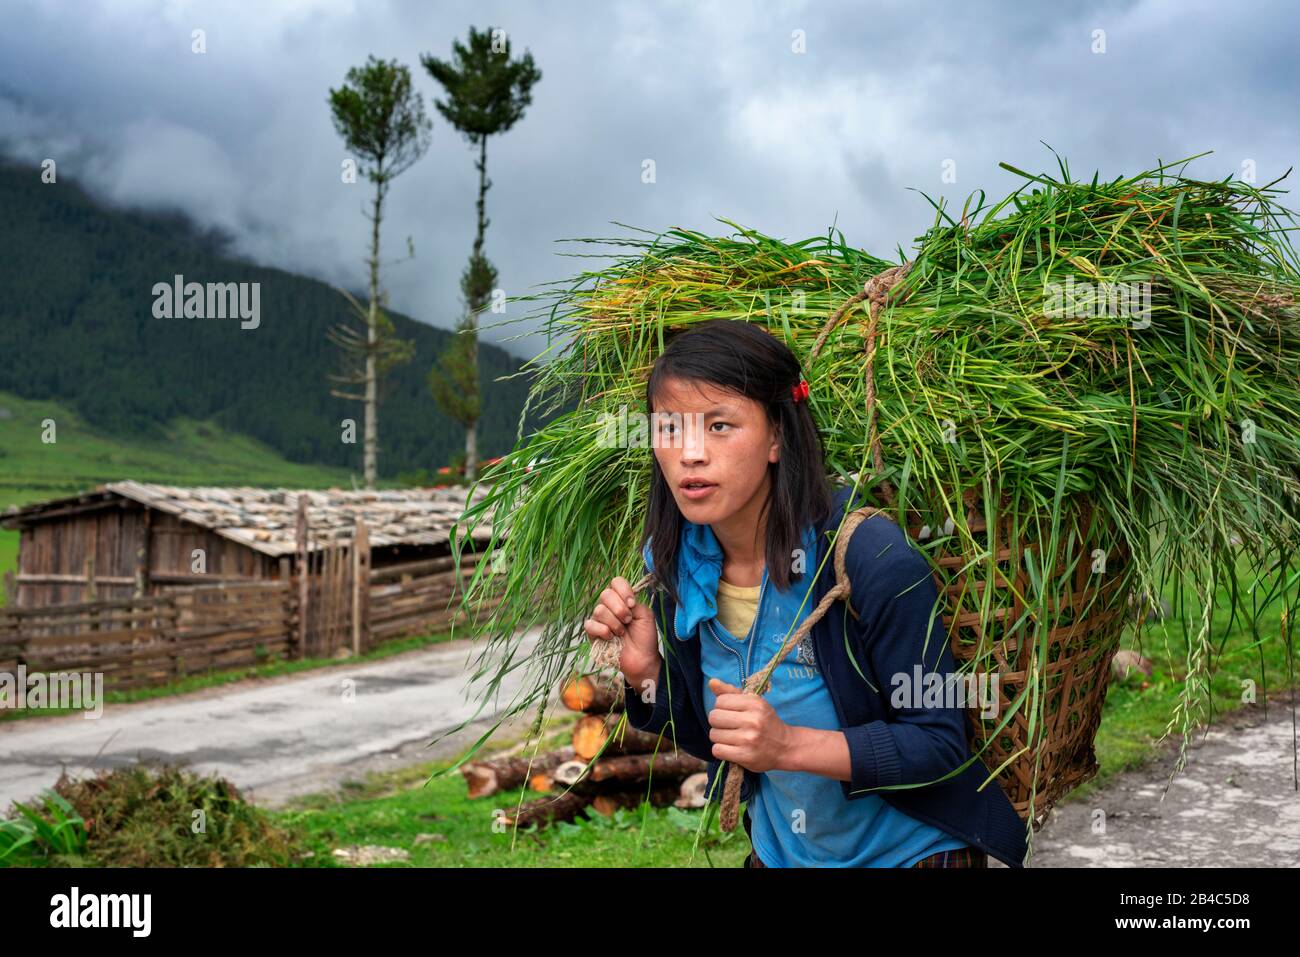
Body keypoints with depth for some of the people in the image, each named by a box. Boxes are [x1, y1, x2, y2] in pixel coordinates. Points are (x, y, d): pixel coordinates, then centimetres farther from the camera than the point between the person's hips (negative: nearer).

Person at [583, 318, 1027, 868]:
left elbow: (941, 744, -22)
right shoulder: (683, 567, -9)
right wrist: (645, 672, -16)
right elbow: (712, 742, 2)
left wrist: (788, 745, -34)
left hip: (909, 850, -5)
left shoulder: (872, 559, -27)